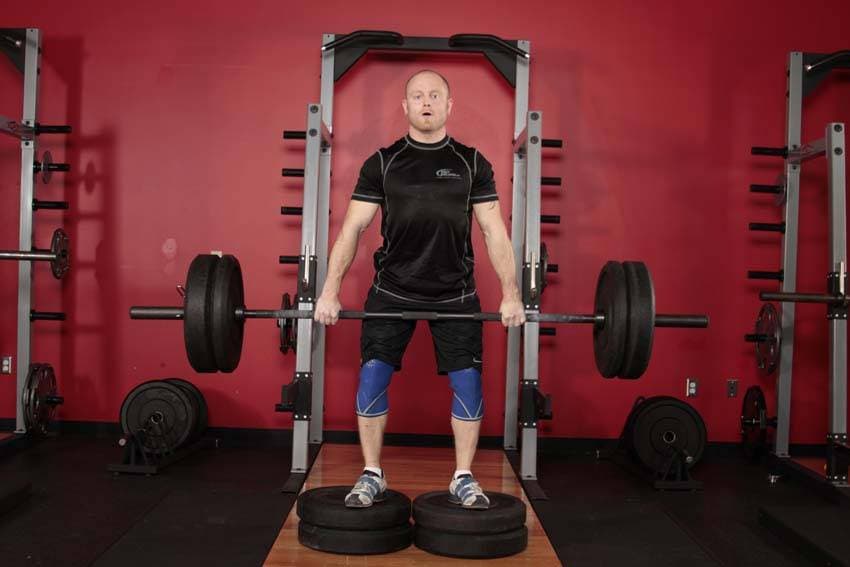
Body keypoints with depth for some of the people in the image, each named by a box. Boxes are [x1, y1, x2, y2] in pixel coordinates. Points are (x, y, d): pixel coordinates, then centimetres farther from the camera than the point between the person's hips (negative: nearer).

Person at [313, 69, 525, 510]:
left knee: (467, 382, 0)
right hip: (392, 291, 0)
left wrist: (511, 293, -3)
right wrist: (329, 291, -6)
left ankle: (463, 479, 17)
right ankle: (372, 476, 14)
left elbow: (494, 230, 2)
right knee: (373, 377, -3)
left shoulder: (471, 163, 3)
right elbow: (352, 227, 0)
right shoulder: (382, 162, 2)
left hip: (455, 293, 0)